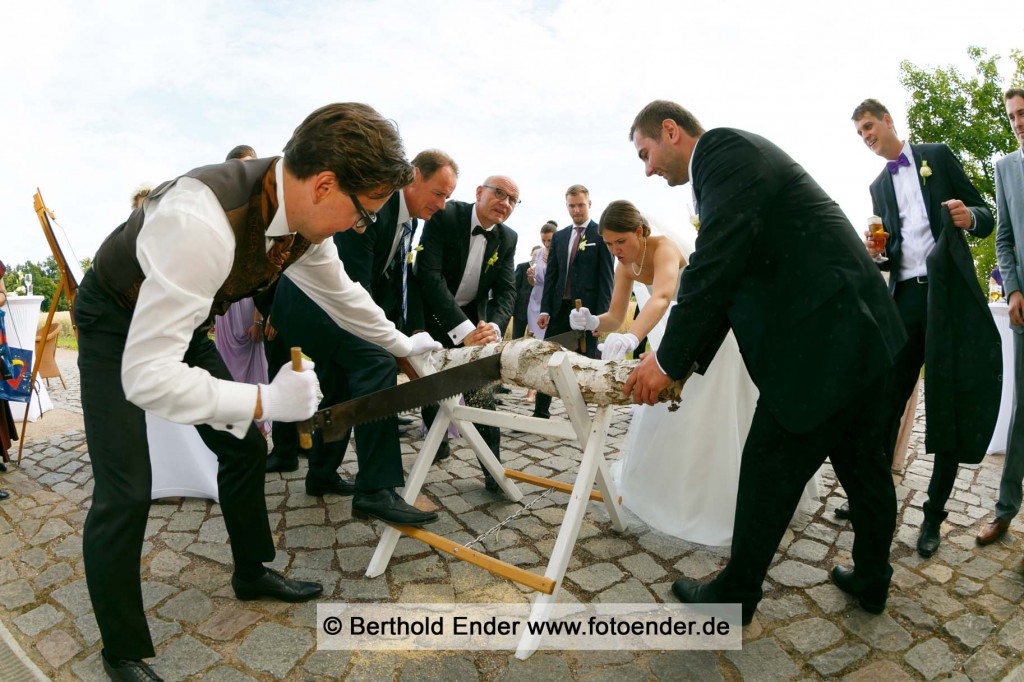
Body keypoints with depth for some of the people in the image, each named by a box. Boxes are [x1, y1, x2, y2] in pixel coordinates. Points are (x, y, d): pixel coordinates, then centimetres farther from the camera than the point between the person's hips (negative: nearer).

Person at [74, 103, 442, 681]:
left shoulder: (306, 218, -17)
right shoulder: (202, 222, -43)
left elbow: (340, 291, 4)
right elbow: (146, 377, -41)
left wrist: (403, 344, 13)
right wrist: (265, 401, -37)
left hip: (183, 321, 7)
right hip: (116, 327, -7)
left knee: (245, 447, 9)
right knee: (125, 493, -10)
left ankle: (252, 572, 33)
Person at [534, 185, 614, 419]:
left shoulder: (602, 234, 0)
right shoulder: (558, 237, 15)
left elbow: (606, 277, -5)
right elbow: (551, 276, 13)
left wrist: (601, 314, -12)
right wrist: (545, 309, 4)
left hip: (587, 310, -5)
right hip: (560, 309, 5)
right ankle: (540, 413, 12)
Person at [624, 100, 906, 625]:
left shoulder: (722, 148, -11)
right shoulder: (736, 155, 19)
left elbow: (716, 263, -23)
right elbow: (731, 277, 17)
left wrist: (669, 359, -16)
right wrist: (689, 360, 12)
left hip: (822, 340, -10)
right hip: (860, 329, 10)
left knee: (770, 468, 2)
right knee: (861, 461, 21)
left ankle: (735, 595, 20)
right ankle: (871, 578, 41)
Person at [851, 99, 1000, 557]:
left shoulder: (937, 156, 10)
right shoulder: (879, 186, 19)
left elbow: (985, 217, 7)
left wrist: (970, 217, -16)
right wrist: (878, 253, -2)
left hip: (948, 292, -3)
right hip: (905, 295, 3)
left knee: (950, 406, 0)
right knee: (886, 400, -1)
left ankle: (934, 513, 11)